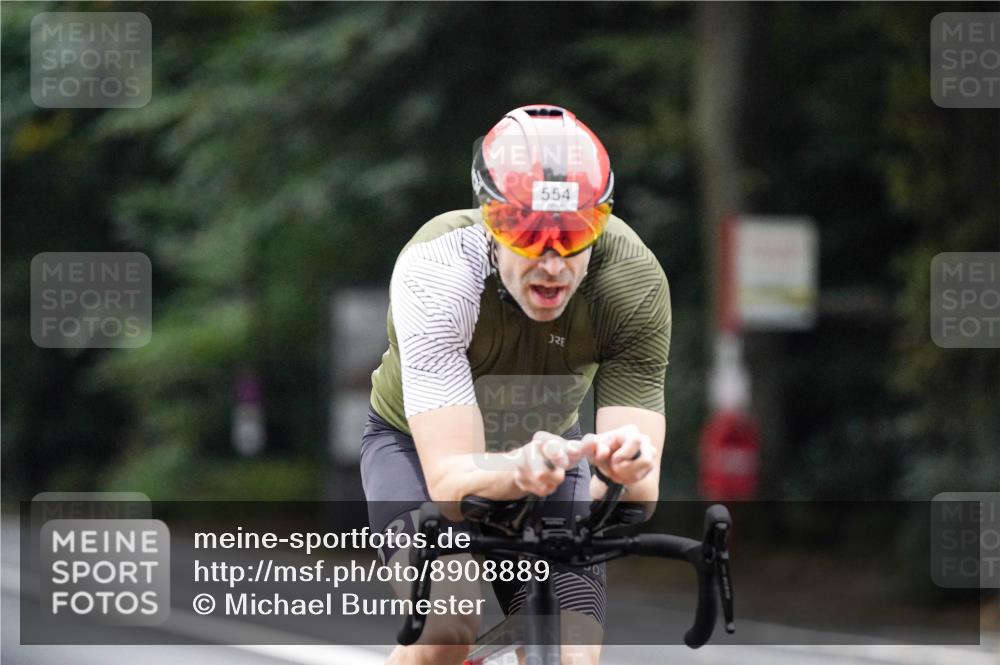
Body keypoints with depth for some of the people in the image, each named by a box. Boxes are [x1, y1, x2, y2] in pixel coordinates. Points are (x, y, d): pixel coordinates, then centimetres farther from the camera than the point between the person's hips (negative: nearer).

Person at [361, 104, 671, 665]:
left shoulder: (635, 282, -29)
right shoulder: (436, 269, -35)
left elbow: (641, 498, -32)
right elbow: (451, 481, -42)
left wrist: (628, 471, -55)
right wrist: (517, 472, -63)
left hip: (547, 445, 3)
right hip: (421, 446, -3)